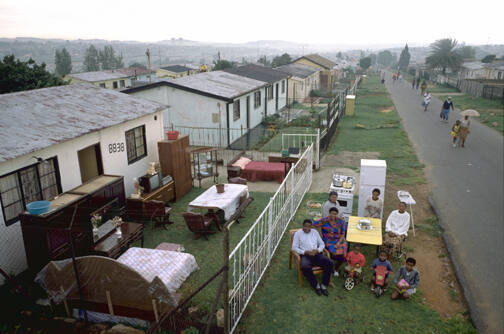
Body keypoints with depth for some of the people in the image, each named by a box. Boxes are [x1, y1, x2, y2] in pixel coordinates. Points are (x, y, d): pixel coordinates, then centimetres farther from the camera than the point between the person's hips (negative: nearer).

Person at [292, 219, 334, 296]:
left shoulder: (315, 232, 16)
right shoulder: (298, 233, 4)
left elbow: (322, 244, 17)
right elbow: (294, 247, -2)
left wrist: (318, 250, -6)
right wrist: (306, 252, -14)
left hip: (317, 254, 4)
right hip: (305, 255, -3)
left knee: (330, 263, -22)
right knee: (305, 267, -37)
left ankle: (324, 285, -10)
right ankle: (316, 285, -15)